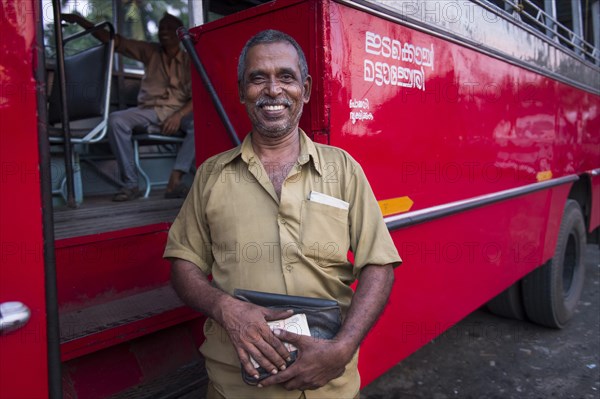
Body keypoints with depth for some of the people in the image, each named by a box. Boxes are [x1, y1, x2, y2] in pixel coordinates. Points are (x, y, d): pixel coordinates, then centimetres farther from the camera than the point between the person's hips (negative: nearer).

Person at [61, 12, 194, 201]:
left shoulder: (189, 61, 5)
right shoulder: (150, 52, 12)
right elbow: (113, 41, 8)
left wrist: (179, 115, -24)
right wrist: (79, 20, -1)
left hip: (178, 112, -2)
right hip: (149, 111, 2)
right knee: (116, 120, -28)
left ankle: (174, 181, -39)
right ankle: (130, 184, -27)